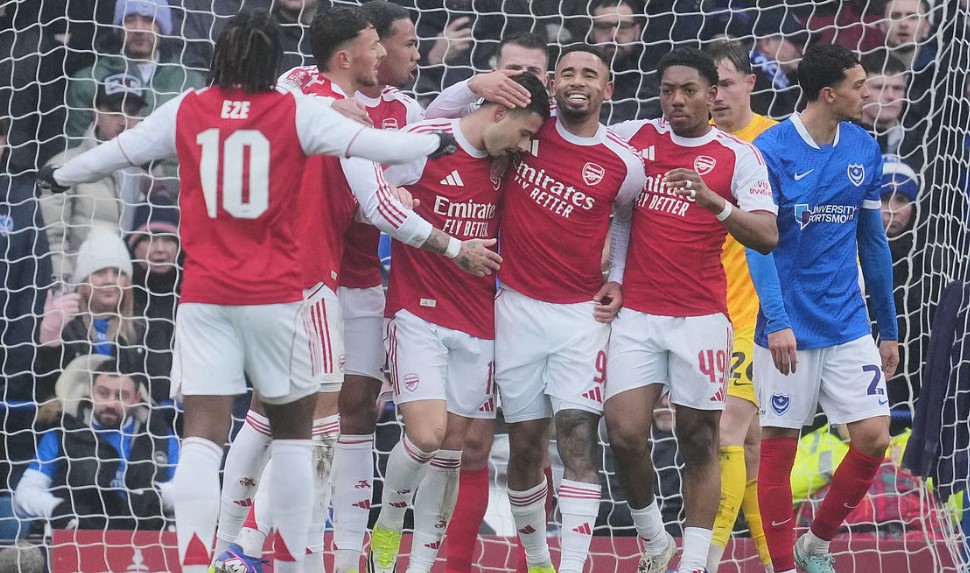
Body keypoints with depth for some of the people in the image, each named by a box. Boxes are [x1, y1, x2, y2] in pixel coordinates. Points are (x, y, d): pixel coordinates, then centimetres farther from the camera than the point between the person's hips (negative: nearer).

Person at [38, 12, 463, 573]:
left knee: (203, 436, -5)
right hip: (275, 296, -1)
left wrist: (59, 175, 35)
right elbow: (367, 142, -6)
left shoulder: (186, 111, 5)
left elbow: (117, 151, 17)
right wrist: (438, 143, 9)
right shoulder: (296, 112, -2)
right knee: (293, 431, 14)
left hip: (204, 296, 1)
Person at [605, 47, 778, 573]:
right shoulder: (632, 137, 6)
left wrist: (714, 201, -27)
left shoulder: (739, 156, -1)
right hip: (636, 315, 2)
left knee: (699, 442, 2)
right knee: (624, 432, -8)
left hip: (701, 318, -2)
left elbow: (767, 237, -11)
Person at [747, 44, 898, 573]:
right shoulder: (771, 150, -11)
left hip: (849, 326, 5)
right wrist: (777, 321, -26)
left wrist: (889, 329, 16)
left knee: (873, 436, -3)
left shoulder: (864, 150, 6)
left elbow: (872, 241, 14)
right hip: (789, 328, -5)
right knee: (779, 446, 1)